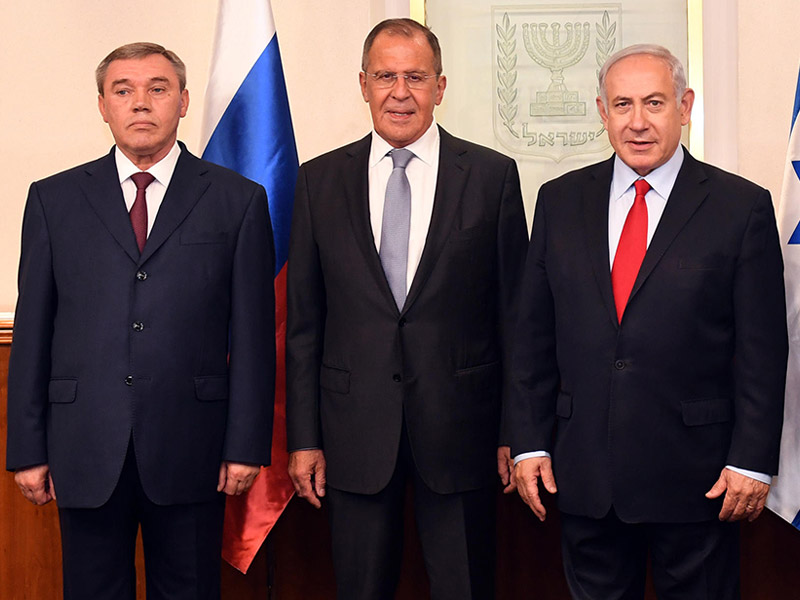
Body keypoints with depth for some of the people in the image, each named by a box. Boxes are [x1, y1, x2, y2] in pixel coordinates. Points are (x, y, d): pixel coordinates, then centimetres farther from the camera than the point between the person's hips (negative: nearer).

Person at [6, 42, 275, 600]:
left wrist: (247, 444, -3)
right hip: (85, 448, 1)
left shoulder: (238, 200, 4)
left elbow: (253, 332, 1)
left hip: (190, 448, -1)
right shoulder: (54, 199, 8)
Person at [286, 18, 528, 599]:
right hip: (355, 430, 1)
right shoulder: (319, 181, 4)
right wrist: (303, 437, 2)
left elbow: (514, 311, 1)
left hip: (459, 424, -1)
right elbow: (303, 321, 5)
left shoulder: (493, 175, 0)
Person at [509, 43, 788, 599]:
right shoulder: (561, 201, 6)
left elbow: (763, 350, -5)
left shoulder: (743, 207, -4)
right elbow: (534, 335, 7)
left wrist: (751, 461, -8)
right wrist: (530, 442, 3)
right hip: (584, 470, 3)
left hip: (697, 478, -3)